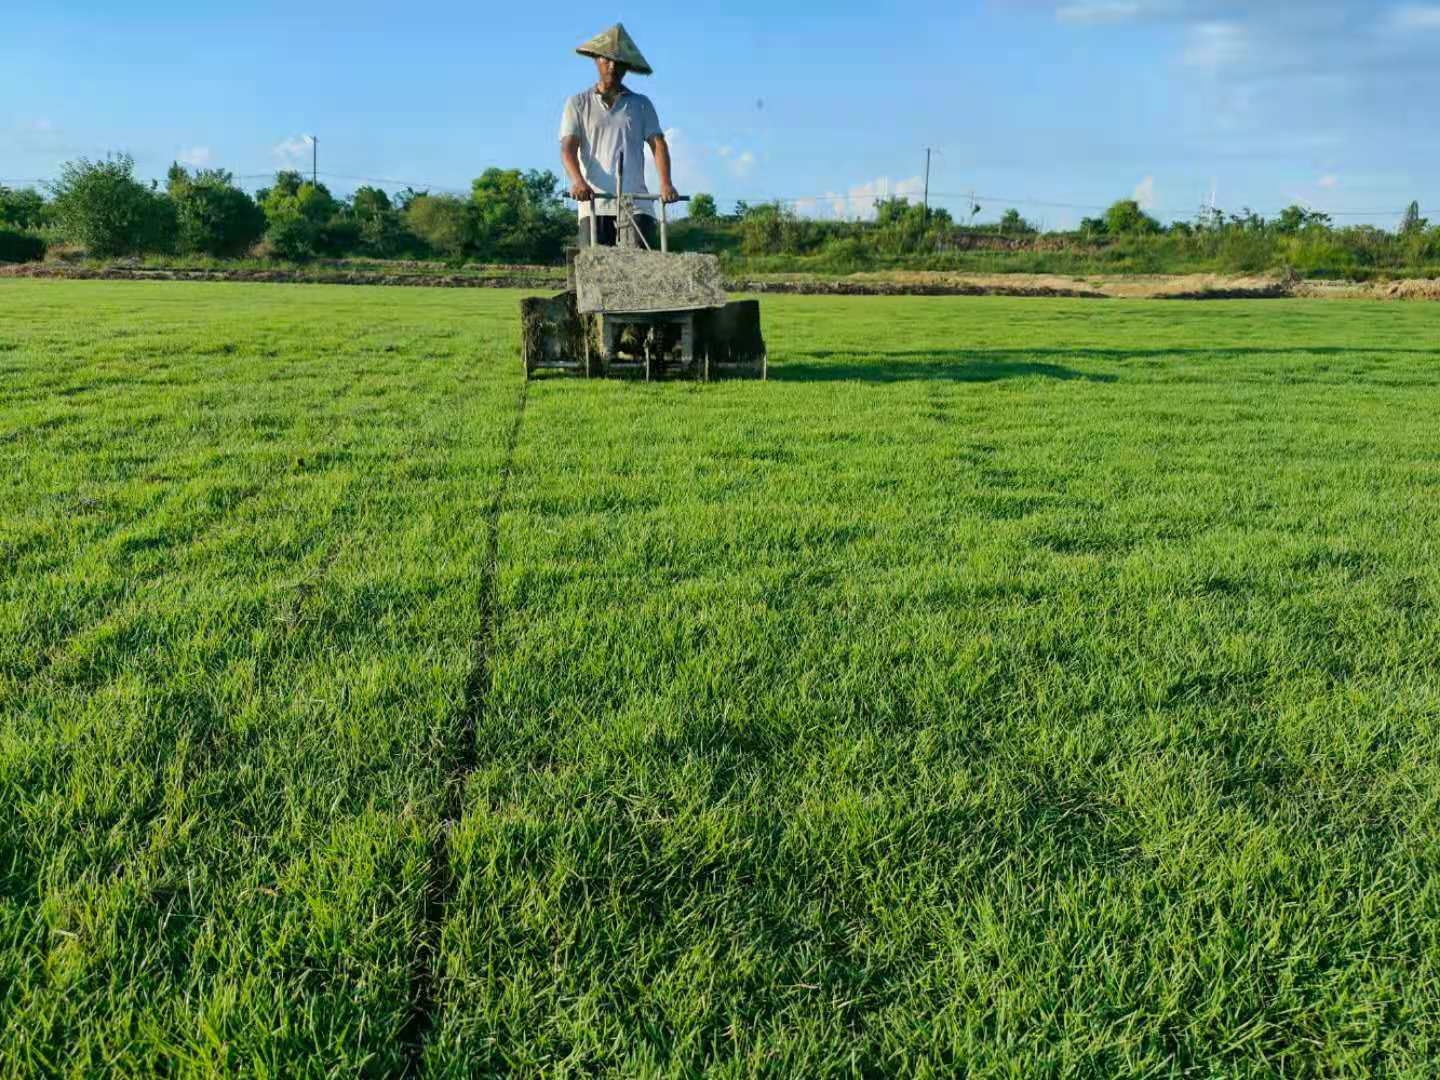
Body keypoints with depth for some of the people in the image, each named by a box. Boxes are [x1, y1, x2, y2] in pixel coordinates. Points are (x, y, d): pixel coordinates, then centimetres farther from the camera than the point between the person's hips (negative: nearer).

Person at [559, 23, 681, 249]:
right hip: (594, 203, -1)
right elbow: (568, 148, 2)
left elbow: (658, 144, 6)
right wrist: (578, 182, -20)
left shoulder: (641, 104, 17)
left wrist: (665, 183, -14)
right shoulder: (578, 104, 13)